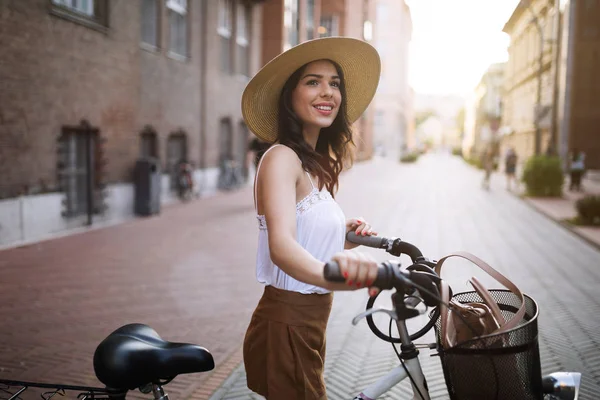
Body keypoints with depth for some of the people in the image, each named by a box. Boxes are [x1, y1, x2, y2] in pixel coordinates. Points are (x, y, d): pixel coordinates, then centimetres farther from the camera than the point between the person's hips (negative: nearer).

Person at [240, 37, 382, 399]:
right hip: (286, 325, -9)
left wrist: (343, 235, -3)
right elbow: (281, 245, -35)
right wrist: (328, 272, -55)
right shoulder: (281, 157, -17)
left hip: (309, 324, 10)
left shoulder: (317, 164, 13)